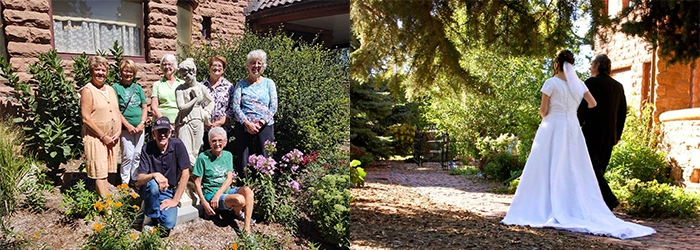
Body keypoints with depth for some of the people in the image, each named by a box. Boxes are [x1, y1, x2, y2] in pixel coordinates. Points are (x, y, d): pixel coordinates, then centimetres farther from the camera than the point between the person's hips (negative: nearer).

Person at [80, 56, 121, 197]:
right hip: (95, 138, -7)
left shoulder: (111, 90, 13)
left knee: (107, 171, 11)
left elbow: (117, 112, 17)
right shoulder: (87, 91, -8)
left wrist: (118, 131, 2)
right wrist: (104, 136, -13)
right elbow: (86, 118, -14)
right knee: (100, 173, -5)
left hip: (113, 137, 7)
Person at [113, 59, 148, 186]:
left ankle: (135, 178, 22)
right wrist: (128, 125, -13)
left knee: (138, 155, 9)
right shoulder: (116, 87, -1)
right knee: (128, 155, -6)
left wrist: (142, 123, -4)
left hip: (139, 127, 4)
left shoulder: (138, 88, 11)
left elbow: (144, 107, 10)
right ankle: (125, 181, 6)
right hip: (125, 128, -4)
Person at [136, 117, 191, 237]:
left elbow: (185, 174, -11)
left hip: (168, 192, 0)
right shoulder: (147, 149, -12)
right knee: (153, 184, -36)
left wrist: (175, 200, -13)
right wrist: (154, 175, -38)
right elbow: (140, 180, -16)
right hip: (150, 190, 0)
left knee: (168, 223, -22)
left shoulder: (177, 145, -13)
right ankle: (151, 218, -9)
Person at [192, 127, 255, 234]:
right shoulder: (203, 157, -7)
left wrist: (217, 195, -17)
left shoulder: (228, 155, 7)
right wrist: (204, 202, -16)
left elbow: (229, 179, -1)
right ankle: (237, 213, 8)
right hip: (211, 194, -5)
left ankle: (247, 228, -22)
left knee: (247, 190, -26)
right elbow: (197, 182, -5)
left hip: (226, 190, 5)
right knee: (240, 199, -31)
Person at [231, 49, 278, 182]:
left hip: (265, 126, 0)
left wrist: (260, 123, -10)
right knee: (242, 161, 0)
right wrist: (247, 123, -13)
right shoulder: (241, 84, 10)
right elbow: (235, 106, 0)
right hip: (244, 126, 0)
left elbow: (273, 107, 2)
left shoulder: (269, 83, 10)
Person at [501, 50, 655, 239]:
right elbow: (593, 104, 19)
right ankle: (576, 210, 7)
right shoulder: (578, 84, 8)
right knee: (574, 171, 7)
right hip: (572, 128, 5)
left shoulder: (551, 83, -7)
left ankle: (548, 211, -5)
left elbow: (543, 110, -7)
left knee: (550, 170, -3)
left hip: (552, 128, -5)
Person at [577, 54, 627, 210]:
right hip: (610, 135, 7)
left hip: (592, 133, -7)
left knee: (591, 168, -7)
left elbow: (583, 108, -11)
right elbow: (622, 112, 17)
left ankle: (609, 199, -17)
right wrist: (618, 134, 21)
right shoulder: (618, 86, 14)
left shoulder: (591, 82, -7)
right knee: (599, 169, 11)